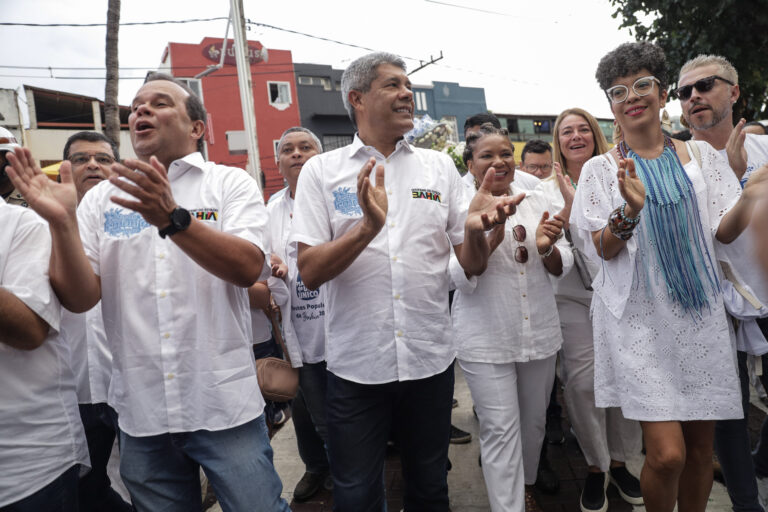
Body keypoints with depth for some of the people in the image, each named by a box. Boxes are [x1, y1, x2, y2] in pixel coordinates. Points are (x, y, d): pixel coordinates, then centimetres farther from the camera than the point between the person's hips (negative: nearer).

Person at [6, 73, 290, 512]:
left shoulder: (232, 183, -1)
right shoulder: (101, 199, 7)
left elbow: (248, 268, -17)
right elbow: (80, 298, -2)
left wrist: (173, 218, -29)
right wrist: (62, 222, -16)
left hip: (225, 406, -2)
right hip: (142, 413, 3)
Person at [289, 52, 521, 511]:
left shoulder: (439, 167, 5)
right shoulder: (322, 171, -2)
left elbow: (474, 265, 3)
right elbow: (310, 273, -11)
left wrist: (476, 227, -19)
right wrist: (368, 227, -27)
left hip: (431, 360, 2)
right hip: (356, 365, -2)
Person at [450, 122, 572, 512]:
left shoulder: (537, 201, 4)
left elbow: (561, 267, 5)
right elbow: (462, 279, -13)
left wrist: (546, 247, -17)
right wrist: (493, 235, -27)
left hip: (540, 331, 5)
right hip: (485, 338, -4)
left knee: (534, 422, 19)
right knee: (501, 430, -1)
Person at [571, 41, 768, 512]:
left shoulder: (702, 155, 8)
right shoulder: (601, 169, 0)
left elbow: (723, 233, 8)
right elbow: (603, 250, -6)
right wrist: (629, 210, -25)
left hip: (701, 312, 4)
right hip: (640, 316, -3)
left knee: (701, 446, 12)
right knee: (667, 454, -8)